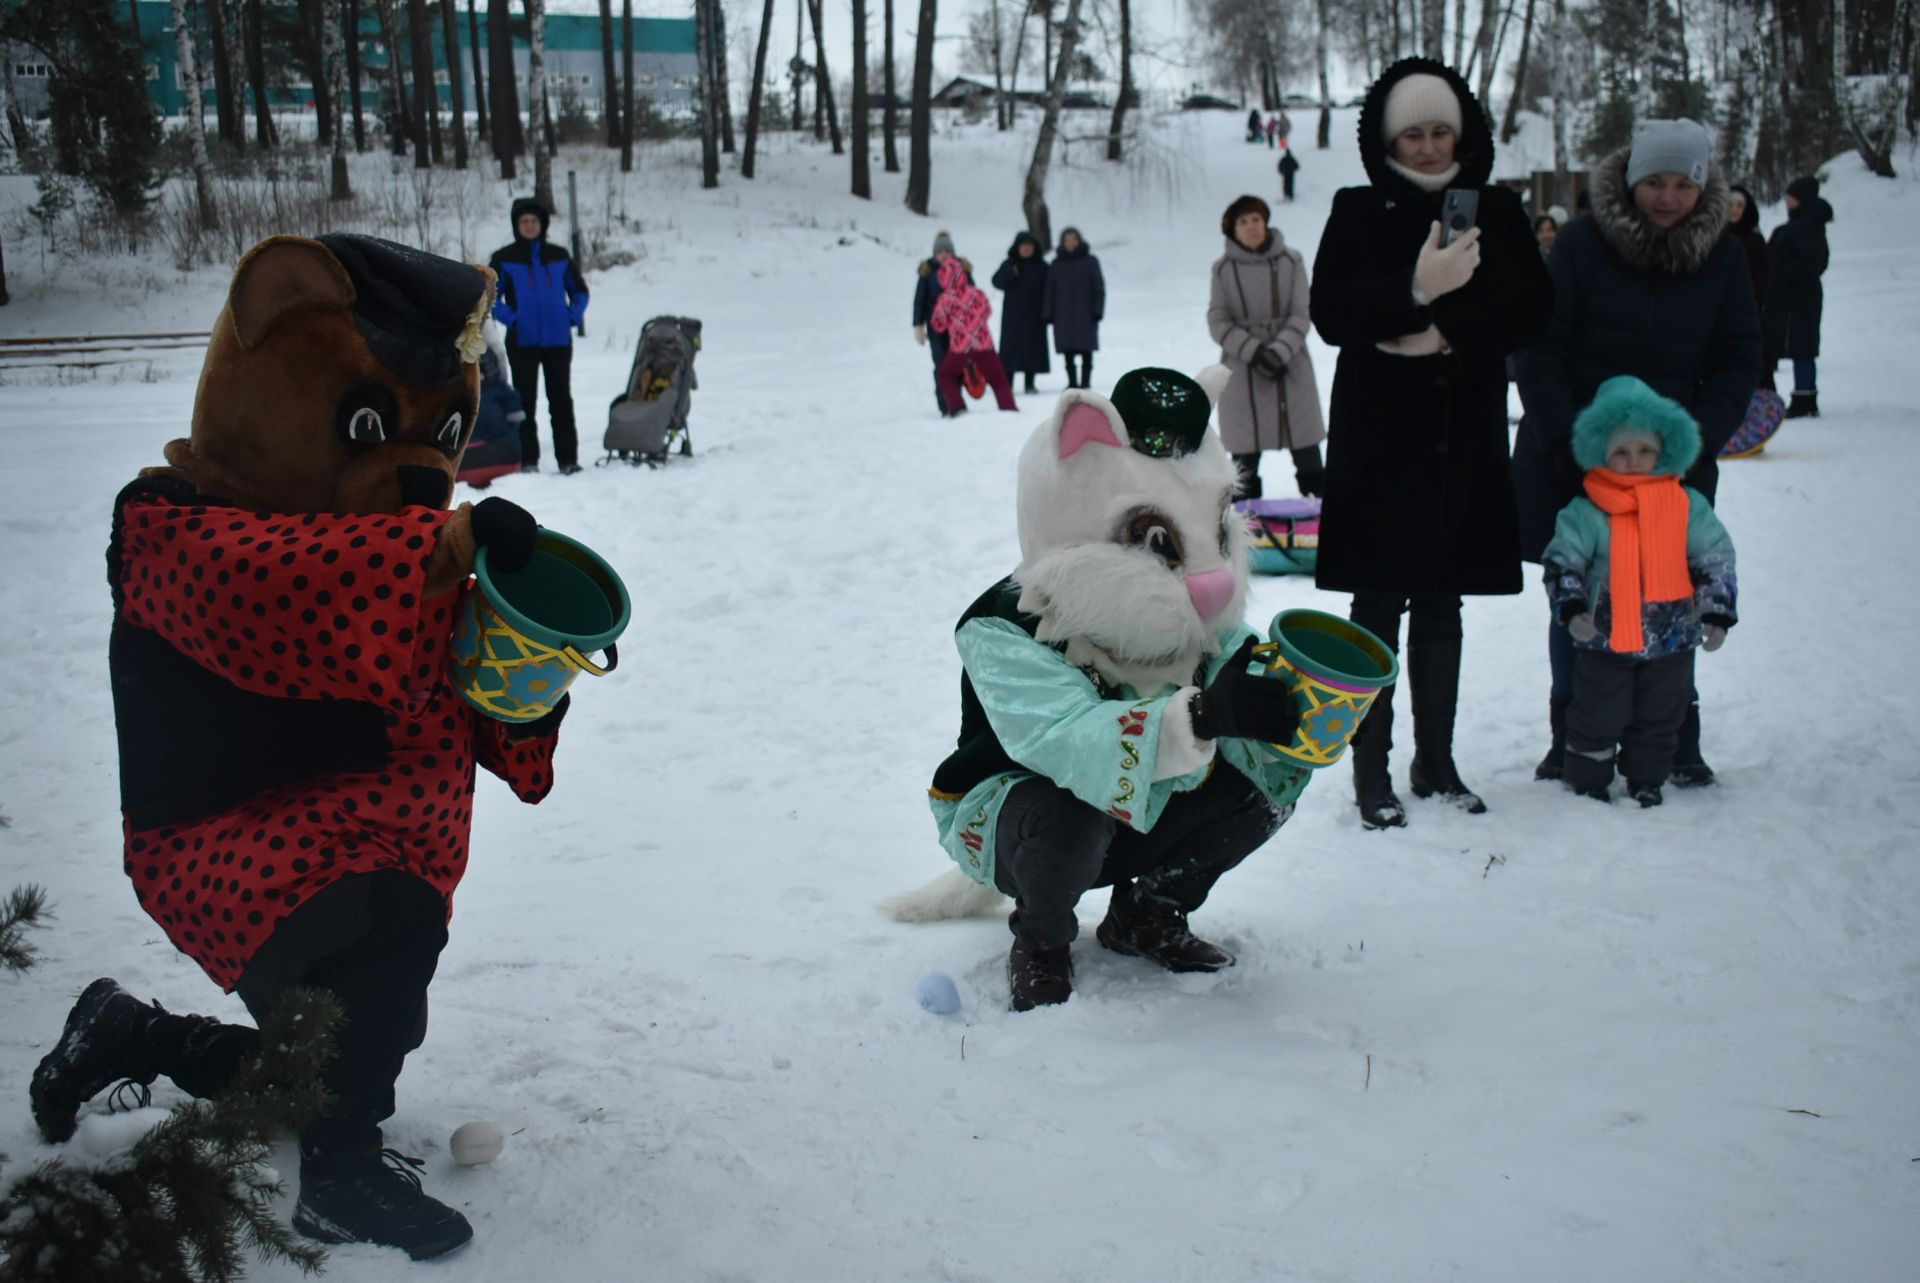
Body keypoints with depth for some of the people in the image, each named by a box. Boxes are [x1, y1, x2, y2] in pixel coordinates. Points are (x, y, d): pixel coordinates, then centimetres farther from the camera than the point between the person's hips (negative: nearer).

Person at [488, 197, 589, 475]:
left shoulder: (559, 256, 9)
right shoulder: (504, 258, 3)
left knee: (561, 400, 3)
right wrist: (509, 318, -8)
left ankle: (568, 459, 5)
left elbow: (579, 289, 16)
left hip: (558, 340, 2)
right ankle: (527, 460, 5)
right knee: (526, 401, 2)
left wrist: (574, 316, 2)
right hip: (522, 341, -1)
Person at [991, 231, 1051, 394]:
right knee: (1011, 346, -4)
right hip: (1013, 314, -1)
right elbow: (997, 282, -9)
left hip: (1034, 314, 2)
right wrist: (1011, 274, -27)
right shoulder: (1009, 265, 3)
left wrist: (1047, 311, -5)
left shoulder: (1041, 266, 6)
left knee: (1033, 347, 2)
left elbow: (1049, 289, 5)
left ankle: (1030, 383, 9)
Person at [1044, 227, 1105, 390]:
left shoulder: (1090, 261, 3)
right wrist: (1048, 314, 2)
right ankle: (1072, 382, 7)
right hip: (1063, 315, 2)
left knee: (1086, 350, -3)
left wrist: (1097, 310, -6)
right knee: (1068, 351, 2)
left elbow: (1099, 288, 2)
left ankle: (1085, 382, 1)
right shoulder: (1057, 264, 9)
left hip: (1085, 315, -2)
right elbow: (1049, 290, 8)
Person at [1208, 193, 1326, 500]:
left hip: (1291, 369, 0)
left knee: (1307, 451, 3)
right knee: (1245, 453, 2)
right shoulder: (1223, 268, 0)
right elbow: (1218, 322, -2)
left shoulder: (1291, 261, 0)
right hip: (1242, 373, 0)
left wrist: (1279, 351, -16)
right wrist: (1254, 351, -14)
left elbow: (1301, 315, -1)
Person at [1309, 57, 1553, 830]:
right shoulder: (1358, 212, 1)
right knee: (1379, 606, 0)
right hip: (1378, 435, -3)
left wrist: (1447, 330, -14)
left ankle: (1436, 761, 21)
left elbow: (1532, 307, 0)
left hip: (1466, 436, 3)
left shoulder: (1498, 212, 8)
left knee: (1441, 605, 11)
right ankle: (1371, 769, 7)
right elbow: (1329, 314, -9)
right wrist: (1417, 290, -24)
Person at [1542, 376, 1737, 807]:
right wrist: (1571, 609, -20)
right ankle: (1588, 786, 22)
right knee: (1596, 720, 6)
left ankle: (1646, 783, 31)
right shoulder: (1585, 513, -7)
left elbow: (1716, 560, 5)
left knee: (1659, 720, 15)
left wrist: (1717, 614, -2)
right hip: (1604, 642, -2)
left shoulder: (1688, 506, 0)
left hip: (1671, 643, 2)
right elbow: (1561, 562, -6)